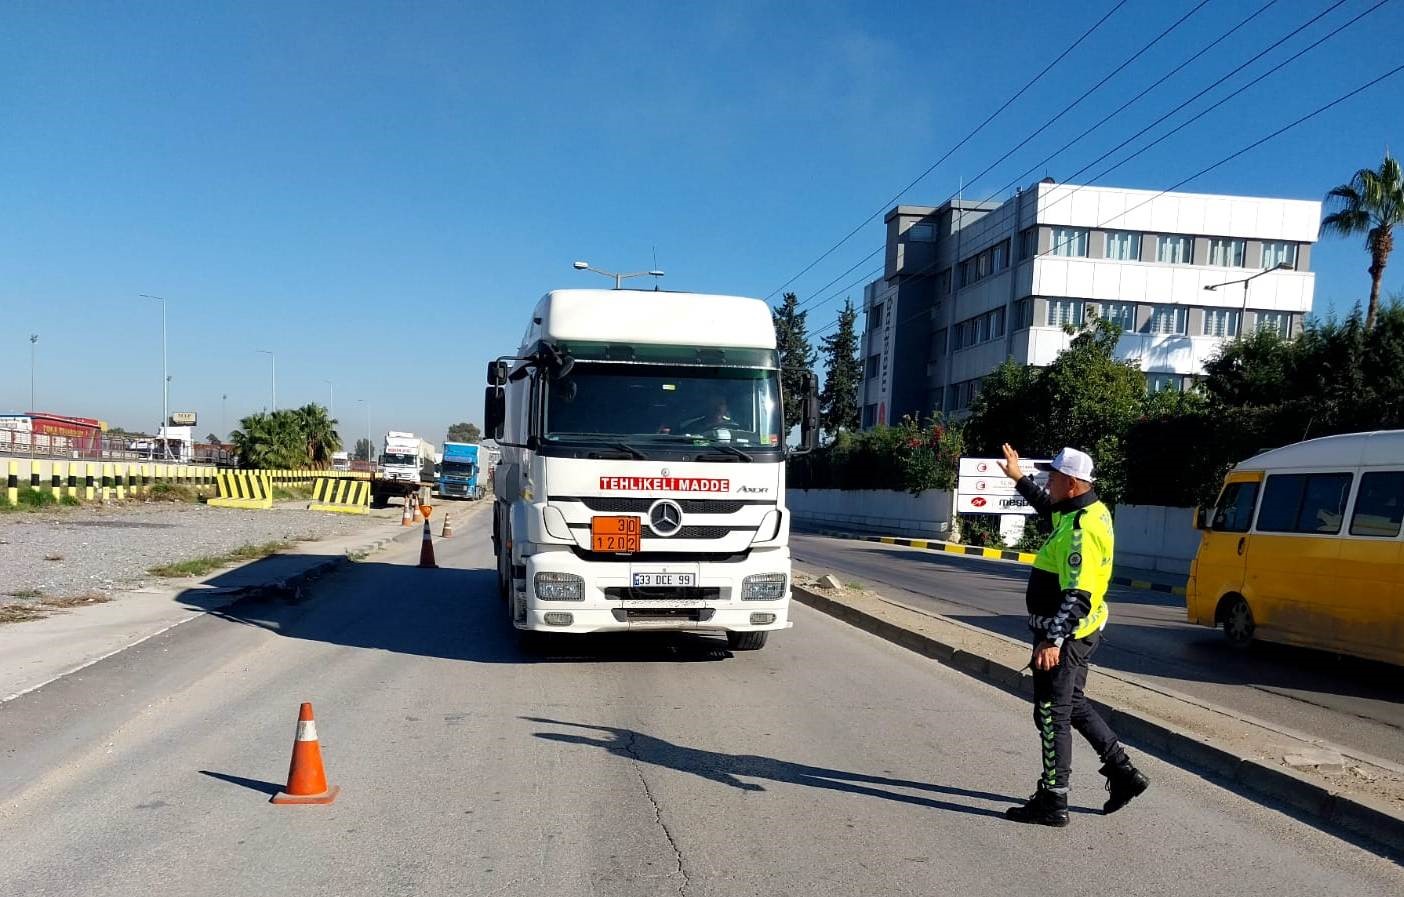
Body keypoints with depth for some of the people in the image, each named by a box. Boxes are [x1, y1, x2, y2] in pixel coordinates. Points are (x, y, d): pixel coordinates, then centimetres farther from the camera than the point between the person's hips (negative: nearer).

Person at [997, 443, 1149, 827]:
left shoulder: (1080, 529, -24)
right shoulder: (1087, 511, 7)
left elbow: (1077, 595, -30)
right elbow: (1048, 506, 31)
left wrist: (1053, 640, -32)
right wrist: (1018, 478, 34)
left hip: (1064, 635, -10)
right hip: (1075, 631, 10)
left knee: (1052, 715, 0)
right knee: (1072, 704, 23)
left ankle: (1052, 803, 9)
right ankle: (1123, 773, 29)